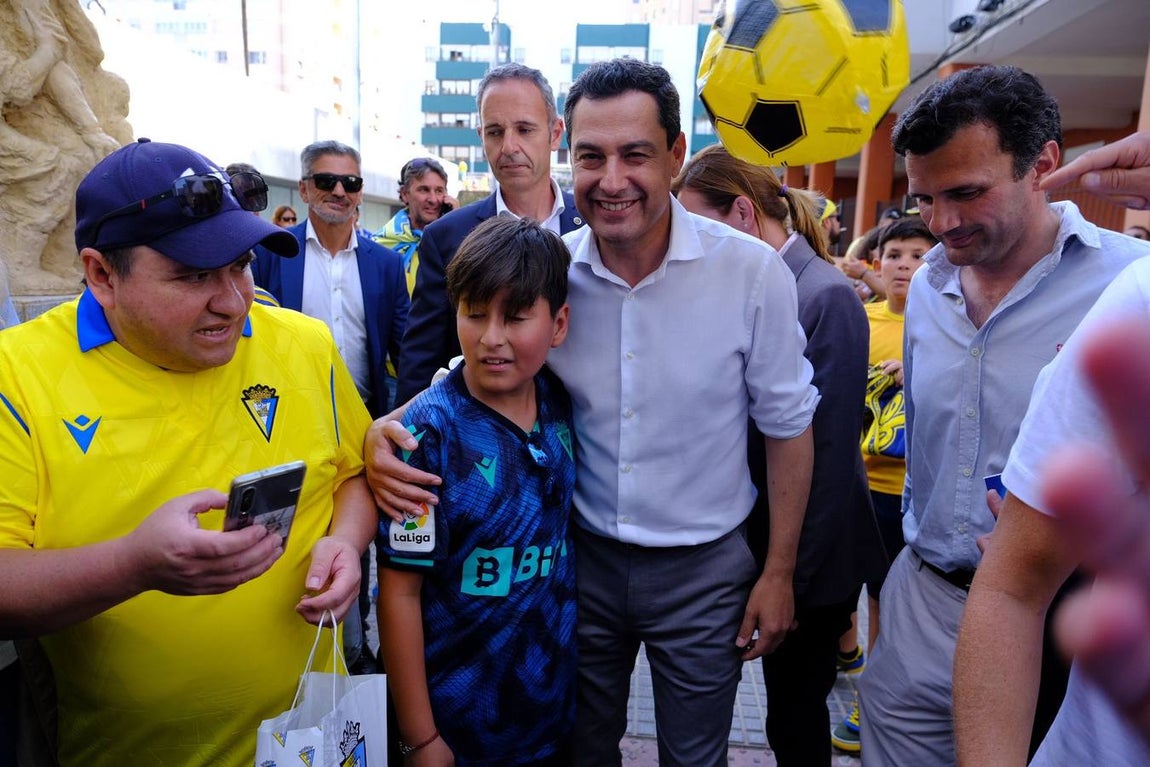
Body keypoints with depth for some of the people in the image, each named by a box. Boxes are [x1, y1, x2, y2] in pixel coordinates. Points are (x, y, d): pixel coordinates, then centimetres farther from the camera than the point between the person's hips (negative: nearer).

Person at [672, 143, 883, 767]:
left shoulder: (826, 297, -18)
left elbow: (830, 456, -18)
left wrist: (798, 579, -14)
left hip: (810, 560, -6)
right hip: (753, 543, 6)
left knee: (796, 715, 12)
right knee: (788, 709, 20)